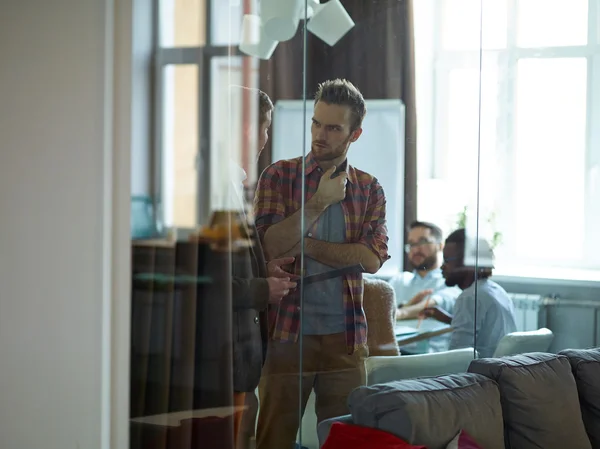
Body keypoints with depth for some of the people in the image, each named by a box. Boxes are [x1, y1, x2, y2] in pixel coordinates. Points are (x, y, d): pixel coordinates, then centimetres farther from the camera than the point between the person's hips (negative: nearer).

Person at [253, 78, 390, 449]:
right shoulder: (279, 176, 3)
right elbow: (268, 245, -11)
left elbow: (372, 258, -6)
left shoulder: (369, 189, 9)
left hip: (345, 337, 2)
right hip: (288, 332, -2)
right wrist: (320, 201, -12)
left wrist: (305, 245, -11)